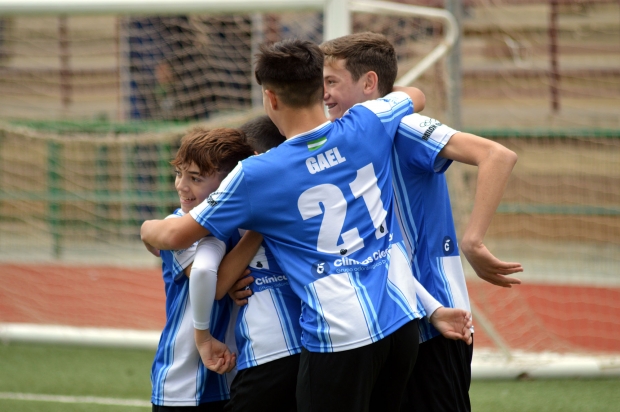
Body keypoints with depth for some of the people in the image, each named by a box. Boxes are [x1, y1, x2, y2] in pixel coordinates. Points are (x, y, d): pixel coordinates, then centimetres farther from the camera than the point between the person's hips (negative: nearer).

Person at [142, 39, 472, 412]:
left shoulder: (257, 175, -6)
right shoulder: (367, 126, 3)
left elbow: (176, 236, 4)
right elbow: (417, 96, 28)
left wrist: (149, 229, 27)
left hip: (340, 336, -5)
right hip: (401, 317, 5)